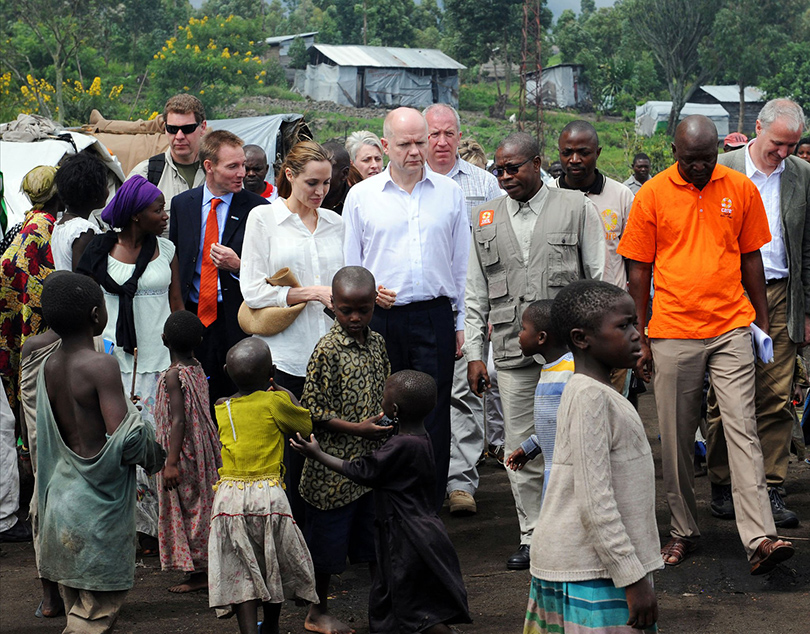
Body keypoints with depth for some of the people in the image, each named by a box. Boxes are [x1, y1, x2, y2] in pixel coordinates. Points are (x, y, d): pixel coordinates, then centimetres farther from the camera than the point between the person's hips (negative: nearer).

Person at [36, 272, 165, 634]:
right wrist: (153, 454, -4)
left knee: (75, 601, 16)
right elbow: (123, 437, -24)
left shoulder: (49, 367, 5)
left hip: (61, 492, 8)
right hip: (99, 500, -7)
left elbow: (52, 437, 11)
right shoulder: (101, 366, -17)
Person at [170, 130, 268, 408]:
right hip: (192, 316, 2)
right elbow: (173, 260, 12)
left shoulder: (256, 207, -3)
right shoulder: (181, 204, 7)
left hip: (236, 322, -2)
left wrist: (239, 266, -18)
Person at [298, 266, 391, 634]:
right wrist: (358, 429, -20)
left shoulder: (376, 343, 6)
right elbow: (312, 409, -15)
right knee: (328, 541, 5)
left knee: (377, 537, 15)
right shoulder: (328, 350, -14)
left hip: (373, 460, 6)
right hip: (336, 463, -6)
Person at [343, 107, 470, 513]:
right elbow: (350, 267, 9)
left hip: (434, 316, 0)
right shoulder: (361, 196, 6)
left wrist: (461, 323, 7)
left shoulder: (450, 193, 8)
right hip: (379, 319, 0)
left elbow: (462, 264, 11)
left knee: (433, 417, 0)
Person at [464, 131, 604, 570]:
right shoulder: (486, 218, 13)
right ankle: (533, 535, 15)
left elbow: (602, 279, 3)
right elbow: (475, 293, 15)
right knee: (520, 450, 5)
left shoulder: (577, 208, 3)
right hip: (512, 353, 3)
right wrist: (474, 353, 10)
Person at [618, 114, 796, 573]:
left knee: (743, 431, -7)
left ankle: (760, 538, -13)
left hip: (731, 329, 0)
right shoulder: (652, 195, 0)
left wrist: (763, 323, 11)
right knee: (676, 439, 6)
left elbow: (751, 258, 12)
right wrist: (641, 338, 4)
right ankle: (684, 531, 19)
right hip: (673, 333, 0)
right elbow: (639, 272, 4)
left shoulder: (742, 189, 3)